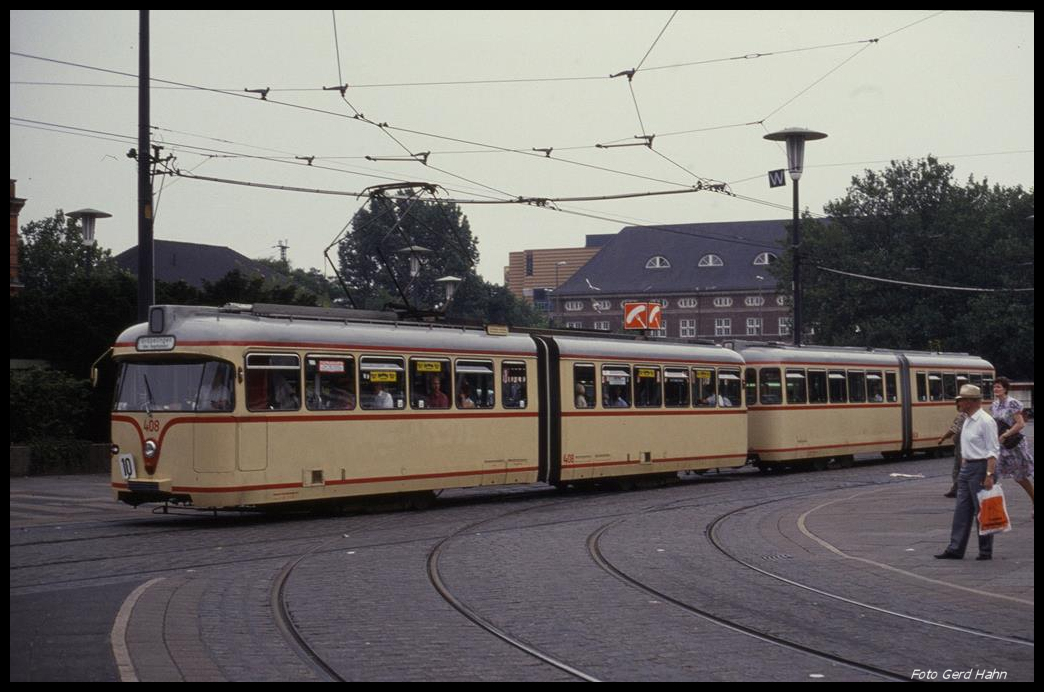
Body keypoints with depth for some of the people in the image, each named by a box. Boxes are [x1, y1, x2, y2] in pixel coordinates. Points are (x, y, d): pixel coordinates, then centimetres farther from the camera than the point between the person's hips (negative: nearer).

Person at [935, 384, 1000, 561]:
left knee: (982, 511, -1)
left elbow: (993, 451, -18)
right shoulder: (968, 422, 14)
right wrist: (963, 470, 19)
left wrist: (989, 475, -24)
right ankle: (955, 549, 10)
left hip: (981, 467, -9)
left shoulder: (985, 421, -15)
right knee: (962, 510, 8)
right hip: (967, 467, 9)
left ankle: (986, 551, 8)